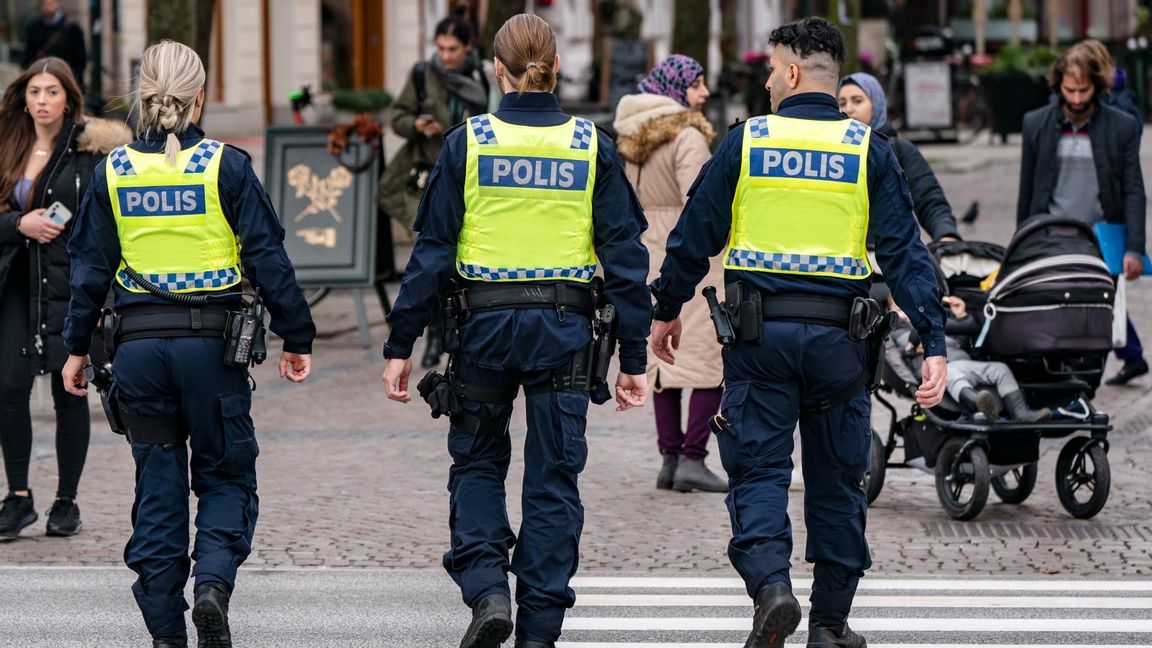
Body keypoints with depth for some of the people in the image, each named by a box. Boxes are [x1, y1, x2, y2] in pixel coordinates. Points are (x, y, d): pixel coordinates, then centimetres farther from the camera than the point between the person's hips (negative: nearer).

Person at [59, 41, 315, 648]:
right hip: (211, 340, -2)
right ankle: (213, 580, -14)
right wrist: (296, 336, 2)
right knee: (226, 472, 11)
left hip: (137, 342, 2)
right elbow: (267, 257, -5)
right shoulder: (225, 165, -5)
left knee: (157, 483, 10)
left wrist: (77, 346, 14)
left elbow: (90, 266, 5)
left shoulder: (112, 170, 2)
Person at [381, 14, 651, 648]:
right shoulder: (592, 147, 1)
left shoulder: (467, 142, -3)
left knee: (477, 462, 16)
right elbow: (625, 255, 1)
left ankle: (486, 589, -4)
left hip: (484, 322, -1)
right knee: (553, 478, 8)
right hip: (565, 325, 1)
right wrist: (633, 357, 6)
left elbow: (432, 250, -3)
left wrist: (400, 345, 3)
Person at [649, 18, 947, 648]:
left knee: (758, 469, 3)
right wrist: (933, 343, -6)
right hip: (838, 336, 1)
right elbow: (904, 251, -4)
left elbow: (694, 235, 4)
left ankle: (770, 584, -21)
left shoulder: (745, 141, 0)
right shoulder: (871, 152, 1)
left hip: (760, 333, -1)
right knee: (836, 479, 12)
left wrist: (667, 310, 18)